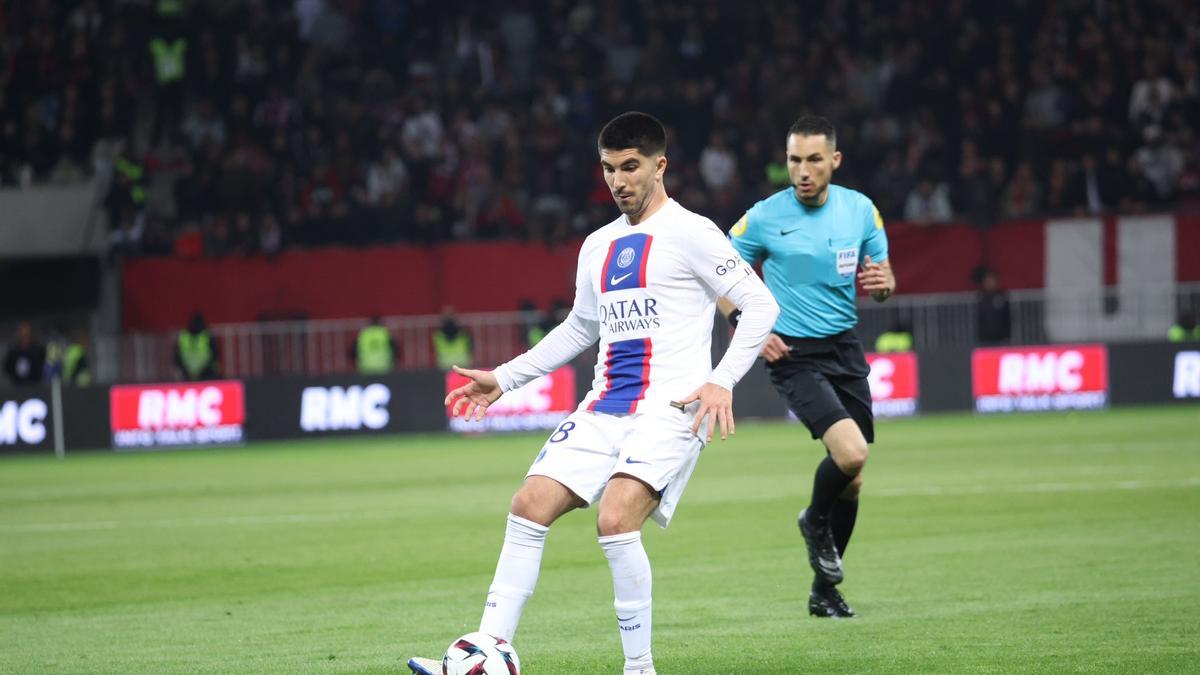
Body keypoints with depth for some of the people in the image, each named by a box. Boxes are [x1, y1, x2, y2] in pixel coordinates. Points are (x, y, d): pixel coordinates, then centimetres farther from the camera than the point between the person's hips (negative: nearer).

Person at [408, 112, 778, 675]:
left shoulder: (689, 233, -4)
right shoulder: (598, 247, 18)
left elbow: (760, 305, -7)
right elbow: (579, 329, 31)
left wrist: (722, 381, -18)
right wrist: (504, 379, 25)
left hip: (670, 409, -7)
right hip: (604, 410, 7)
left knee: (616, 518, -25)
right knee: (529, 506, -6)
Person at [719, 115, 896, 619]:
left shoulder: (861, 210, 3)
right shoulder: (765, 217, -8)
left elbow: (881, 279, 13)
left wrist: (883, 284, -12)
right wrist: (747, 329, -11)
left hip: (845, 349, 5)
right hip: (793, 354, -5)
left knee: (852, 479, 8)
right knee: (851, 452, -25)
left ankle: (824, 590, 24)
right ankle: (816, 521, 8)